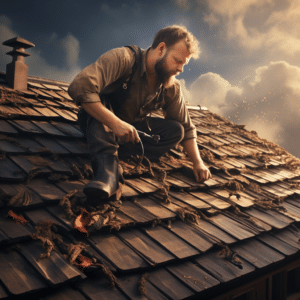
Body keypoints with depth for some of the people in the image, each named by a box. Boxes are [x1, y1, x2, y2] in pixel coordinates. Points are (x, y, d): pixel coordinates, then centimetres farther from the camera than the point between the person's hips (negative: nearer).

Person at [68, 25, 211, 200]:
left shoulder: (172, 87, -7)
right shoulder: (123, 58, -26)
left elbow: (186, 128, 2)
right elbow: (80, 87, -39)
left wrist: (198, 163, -12)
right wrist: (115, 123, -45)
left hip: (133, 129, 5)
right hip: (101, 124, -4)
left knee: (176, 129, -17)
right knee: (99, 100, -36)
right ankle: (108, 171, -51)